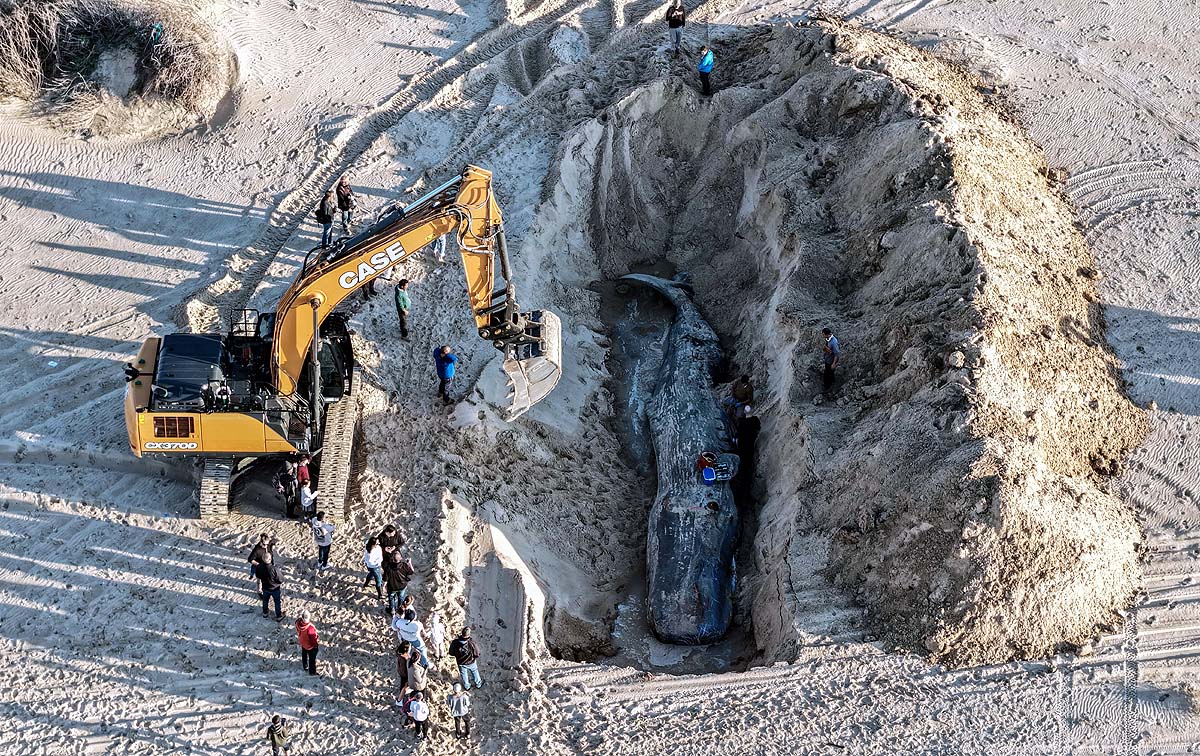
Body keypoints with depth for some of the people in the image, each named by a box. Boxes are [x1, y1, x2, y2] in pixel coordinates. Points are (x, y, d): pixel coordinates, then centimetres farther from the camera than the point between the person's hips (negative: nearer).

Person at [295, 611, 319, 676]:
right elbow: (314, 638, -28)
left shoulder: (298, 623, -27)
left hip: (303, 643, 6)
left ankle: (305, 667, 55)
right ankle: (312, 671, 38)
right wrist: (317, 642, -9)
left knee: (304, 656, 32)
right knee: (312, 659, 19)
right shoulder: (310, 627, -45)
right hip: (311, 646, -6)